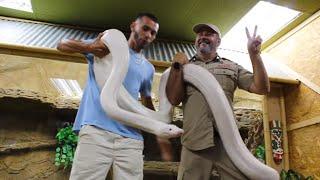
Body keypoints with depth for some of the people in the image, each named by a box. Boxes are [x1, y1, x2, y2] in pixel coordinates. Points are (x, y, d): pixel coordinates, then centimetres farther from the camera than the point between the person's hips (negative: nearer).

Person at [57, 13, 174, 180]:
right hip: (96, 131, -3)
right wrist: (90, 47, -10)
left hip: (131, 138, 4)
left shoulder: (148, 69, 21)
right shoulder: (107, 43, 12)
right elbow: (62, 45, 11)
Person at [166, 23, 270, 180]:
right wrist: (176, 67, -5)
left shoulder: (231, 67, 17)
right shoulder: (185, 67, 15)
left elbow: (262, 88, 8)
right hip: (195, 142, 0)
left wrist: (254, 54, 1)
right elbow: (174, 99, 3)